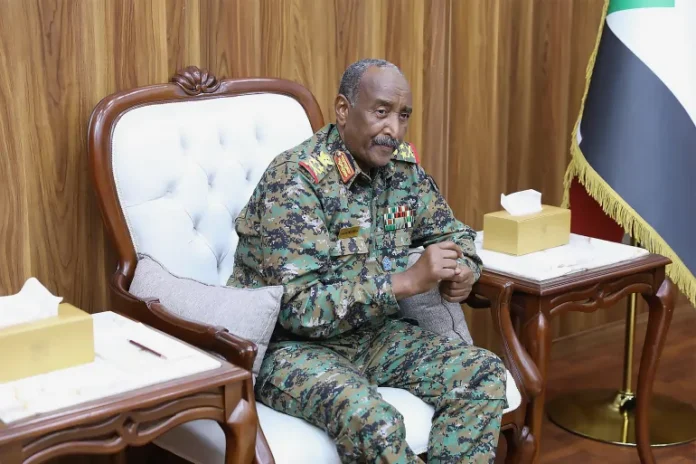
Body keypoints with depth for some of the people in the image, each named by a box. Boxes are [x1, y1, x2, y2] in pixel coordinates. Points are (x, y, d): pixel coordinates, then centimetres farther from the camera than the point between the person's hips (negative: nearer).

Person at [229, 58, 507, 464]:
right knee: (370, 420, -34)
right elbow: (299, 307, -28)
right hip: (290, 345, -7)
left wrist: (462, 271, -9)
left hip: (371, 334, 7)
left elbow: (454, 232, 16)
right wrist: (407, 281, -31)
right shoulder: (296, 178, -22)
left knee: (485, 374, -9)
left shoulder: (403, 165, 0)